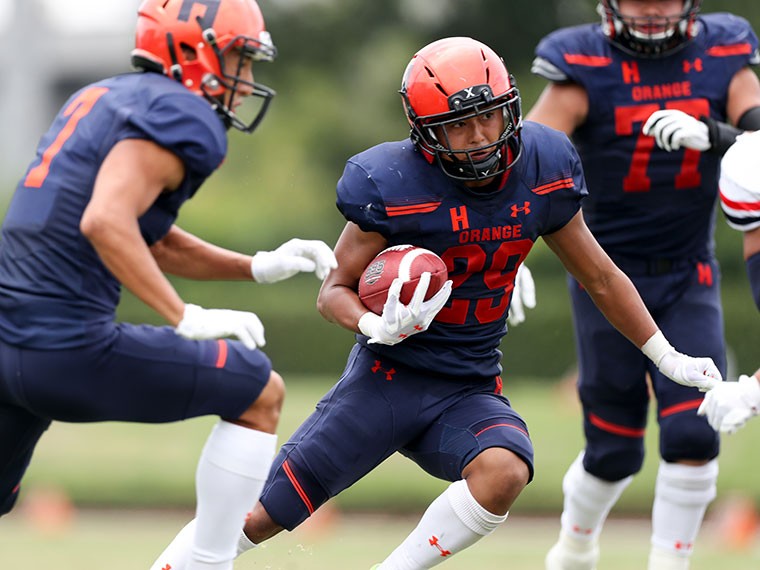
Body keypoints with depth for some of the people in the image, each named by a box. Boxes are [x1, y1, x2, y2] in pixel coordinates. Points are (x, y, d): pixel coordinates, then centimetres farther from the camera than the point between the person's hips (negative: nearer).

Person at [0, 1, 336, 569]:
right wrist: (187, 319, -19)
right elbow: (105, 223, -24)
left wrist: (259, 267, 20)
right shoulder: (181, 117, -8)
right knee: (259, 392, 7)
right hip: (69, 347, -9)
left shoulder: (101, 98, 21)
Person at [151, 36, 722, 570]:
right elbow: (335, 290, -6)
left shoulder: (541, 171, -3)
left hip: (471, 392, 3)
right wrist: (379, 327, -28)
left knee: (504, 472, -31)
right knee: (258, 518, -9)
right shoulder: (394, 187, -15)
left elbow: (599, 276, 11)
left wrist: (669, 358, 15)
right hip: (387, 379, -3)